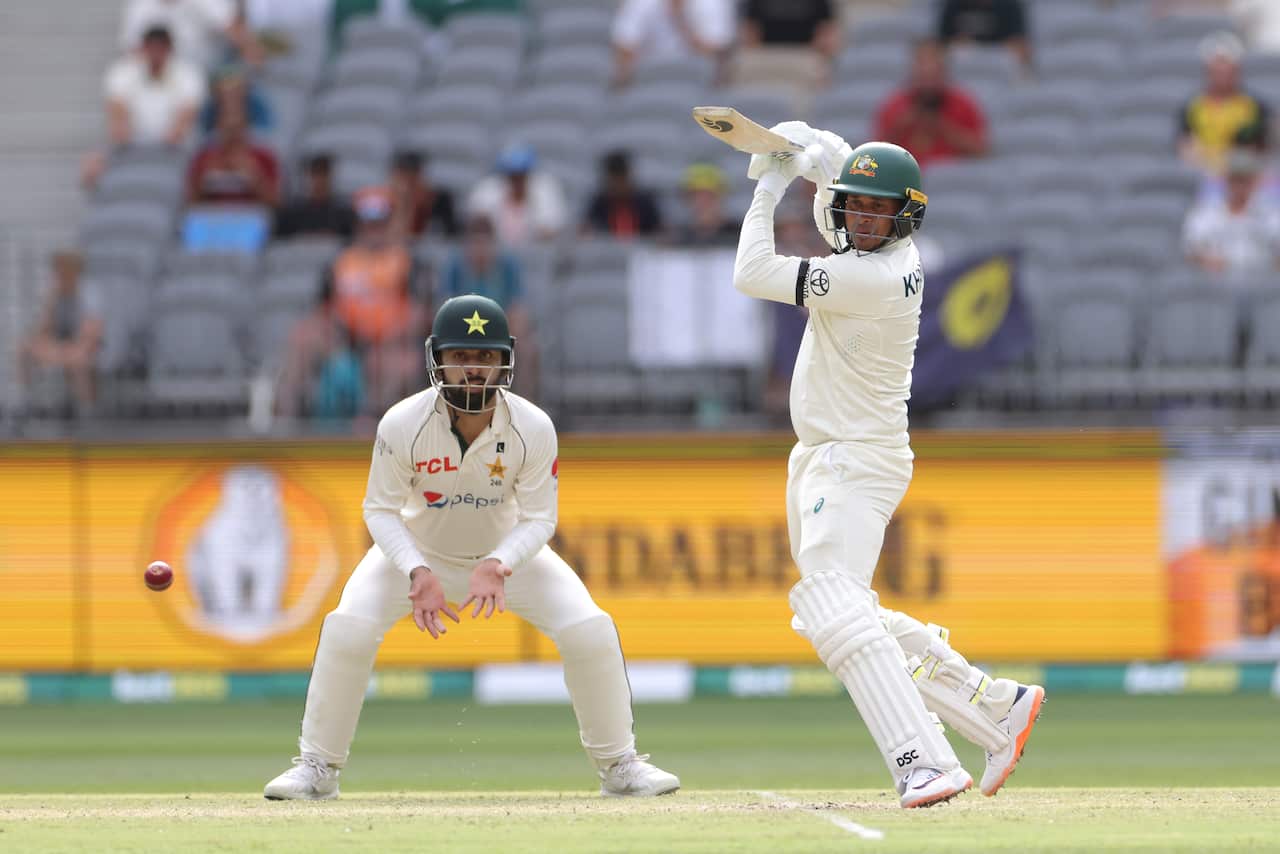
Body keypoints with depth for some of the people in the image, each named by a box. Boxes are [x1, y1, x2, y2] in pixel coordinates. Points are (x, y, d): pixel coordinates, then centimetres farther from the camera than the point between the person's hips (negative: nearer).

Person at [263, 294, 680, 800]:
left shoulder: (534, 429, -26)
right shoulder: (402, 425, -29)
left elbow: (539, 518, -17)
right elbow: (381, 510, -18)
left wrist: (497, 565, -37)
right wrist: (418, 573, -35)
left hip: (508, 549, 1)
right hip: (417, 550, -1)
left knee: (590, 632, -14)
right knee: (347, 630, -22)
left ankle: (617, 763, 6)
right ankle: (318, 767, -4)